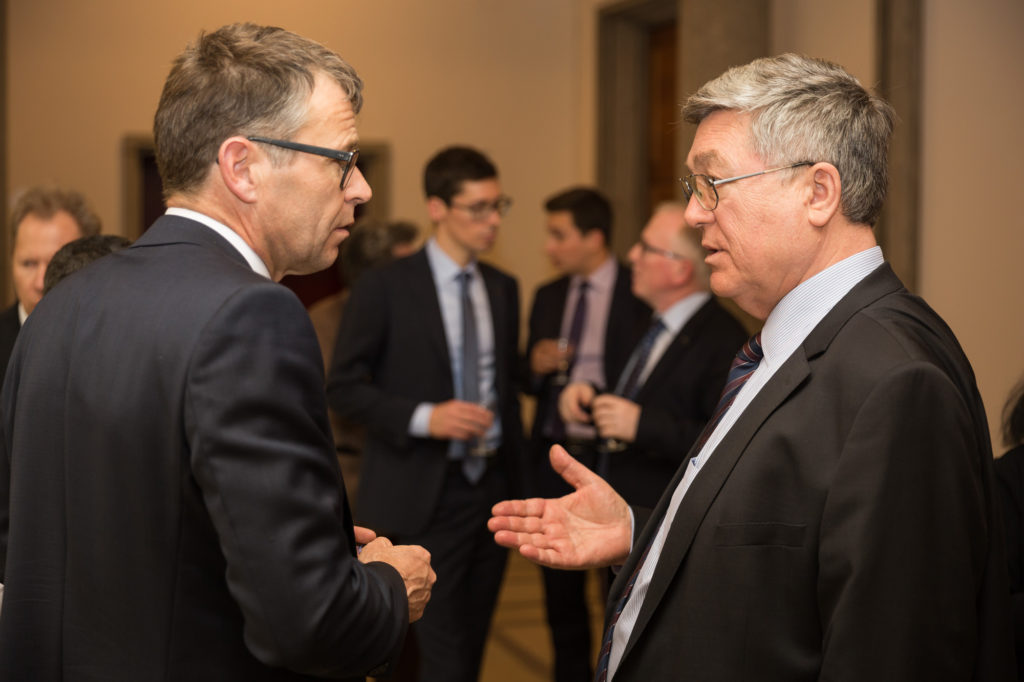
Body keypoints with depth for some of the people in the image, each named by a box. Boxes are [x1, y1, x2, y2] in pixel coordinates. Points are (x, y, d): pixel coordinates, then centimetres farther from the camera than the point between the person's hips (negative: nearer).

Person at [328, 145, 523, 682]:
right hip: (425, 497, -5)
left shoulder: (503, 289, 11)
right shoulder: (384, 287, -6)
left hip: (493, 489, 6)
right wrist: (424, 417, -20)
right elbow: (343, 388, -8)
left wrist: (518, 482, 16)